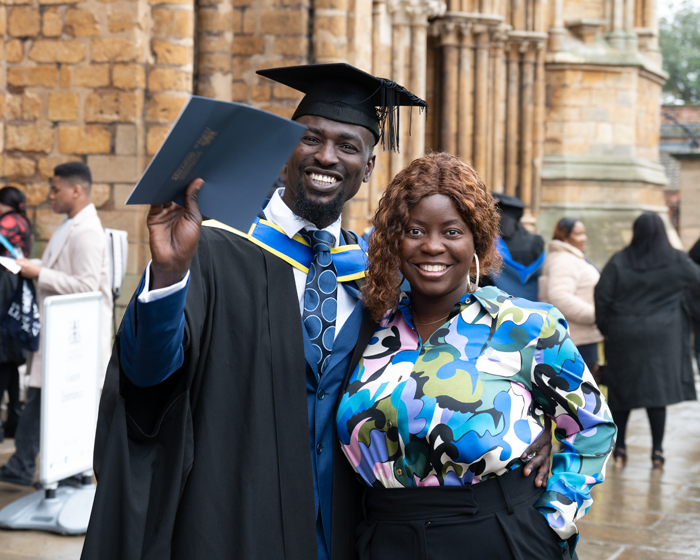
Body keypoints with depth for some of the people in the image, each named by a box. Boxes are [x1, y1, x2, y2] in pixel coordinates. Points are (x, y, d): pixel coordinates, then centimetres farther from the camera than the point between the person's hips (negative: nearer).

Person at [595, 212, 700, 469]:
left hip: (623, 336, 0)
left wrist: (605, 328, 4)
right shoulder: (677, 260, -4)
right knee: (658, 390, 5)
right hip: (661, 338, 0)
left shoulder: (619, 261, -5)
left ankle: (619, 449, 13)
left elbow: (601, 296, -8)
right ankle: (657, 450, 3)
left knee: (621, 390, 10)